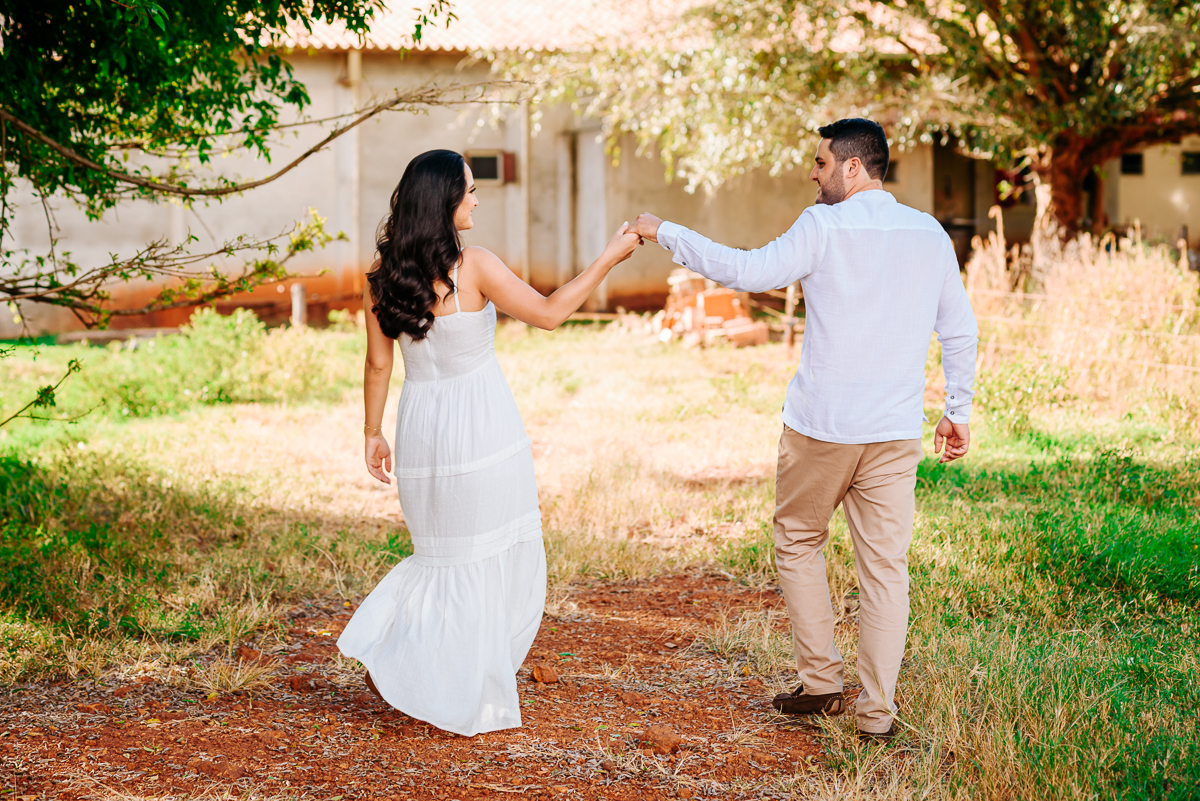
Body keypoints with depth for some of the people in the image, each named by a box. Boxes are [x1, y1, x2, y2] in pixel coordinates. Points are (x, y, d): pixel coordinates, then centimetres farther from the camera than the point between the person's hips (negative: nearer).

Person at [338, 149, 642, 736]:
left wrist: (373, 434, 16)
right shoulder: (474, 268, -15)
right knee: (492, 567, 8)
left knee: (446, 555, 24)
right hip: (481, 426, -5)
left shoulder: (383, 276, 0)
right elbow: (548, 313, -9)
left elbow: (378, 363, 6)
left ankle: (385, 651, 11)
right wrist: (610, 257, -1)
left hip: (421, 429, 5)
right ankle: (471, 706, 11)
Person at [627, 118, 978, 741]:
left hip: (821, 426, -4)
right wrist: (959, 410, 18)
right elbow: (960, 330, 10)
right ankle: (877, 711, 8)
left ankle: (821, 683, 16)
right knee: (884, 567, 6)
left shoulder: (825, 227, -9)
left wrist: (666, 234, -3)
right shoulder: (930, 234, 7)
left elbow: (748, 273, -11)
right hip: (896, 432, 4)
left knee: (798, 543, 16)